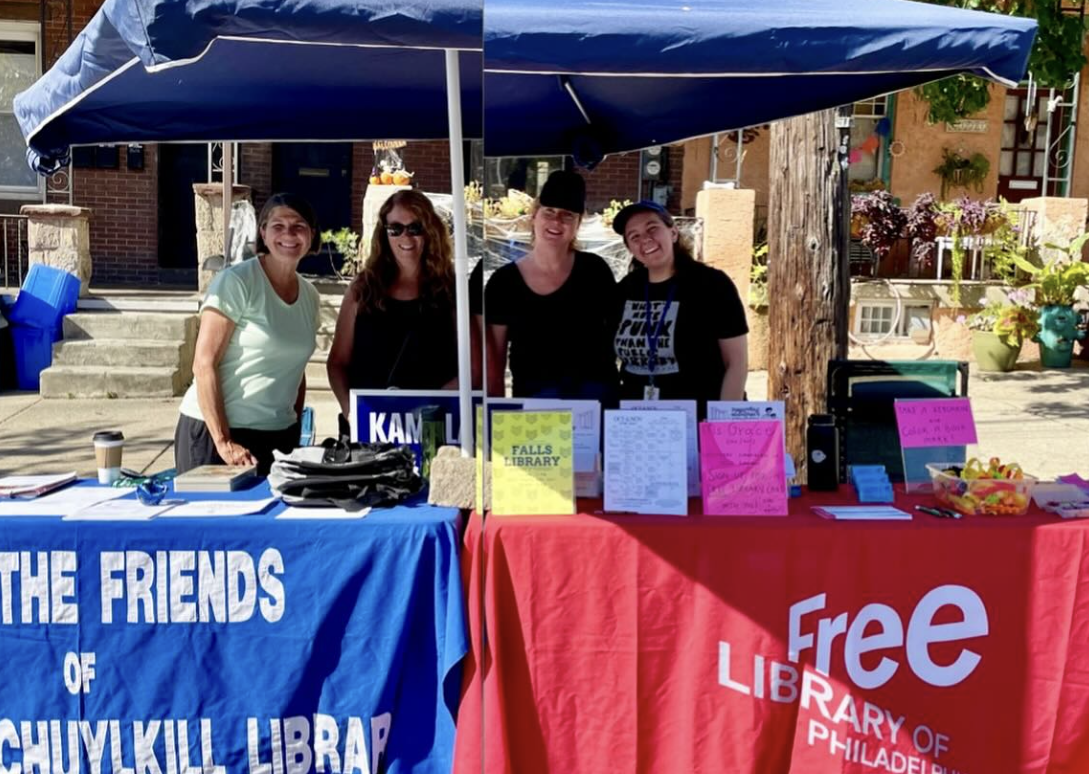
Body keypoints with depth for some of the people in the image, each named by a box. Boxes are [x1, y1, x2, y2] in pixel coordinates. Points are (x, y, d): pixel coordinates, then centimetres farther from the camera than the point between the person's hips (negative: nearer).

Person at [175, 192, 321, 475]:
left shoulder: (310, 296, 9)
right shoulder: (236, 282, -10)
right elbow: (204, 364, -13)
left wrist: (296, 435, 10)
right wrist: (223, 442, -18)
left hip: (279, 436, 5)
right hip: (216, 430, -5)